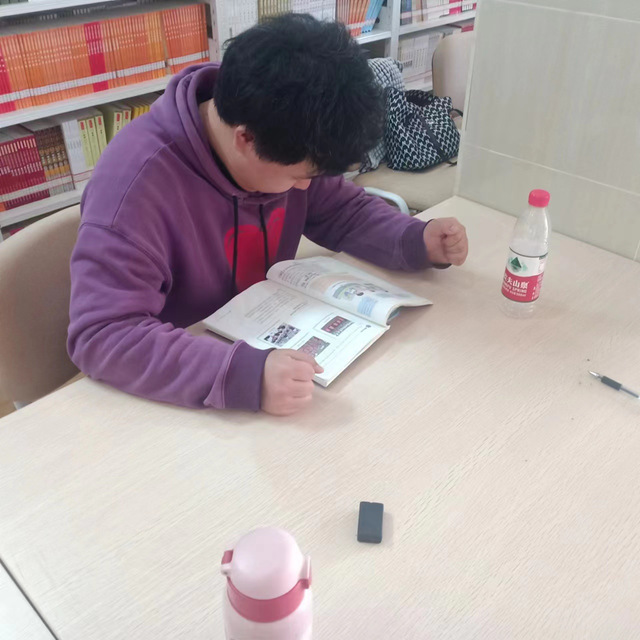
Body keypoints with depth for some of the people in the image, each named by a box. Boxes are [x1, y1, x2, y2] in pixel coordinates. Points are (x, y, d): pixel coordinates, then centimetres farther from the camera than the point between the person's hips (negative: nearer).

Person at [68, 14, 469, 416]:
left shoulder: (285, 143, -9)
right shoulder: (138, 180, -28)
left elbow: (345, 212, 5)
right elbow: (101, 336, -33)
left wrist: (418, 240, -13)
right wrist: (240, 375, -44)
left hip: (271, 343, 6)